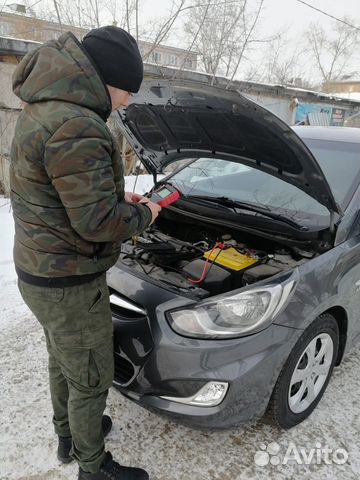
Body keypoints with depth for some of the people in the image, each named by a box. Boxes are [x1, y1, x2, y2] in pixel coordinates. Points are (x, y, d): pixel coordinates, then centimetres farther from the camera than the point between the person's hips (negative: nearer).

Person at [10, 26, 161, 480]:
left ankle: (68, 435, 51)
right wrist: (141, 214, -8)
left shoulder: (41, 109, 7)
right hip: (69, 284, -10)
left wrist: (119, 198, 10)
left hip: (40, 271, 10)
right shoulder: (75, 127, -27)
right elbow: (96, 221, -27)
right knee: (90, 380, 11)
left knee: (63, 361, 27)